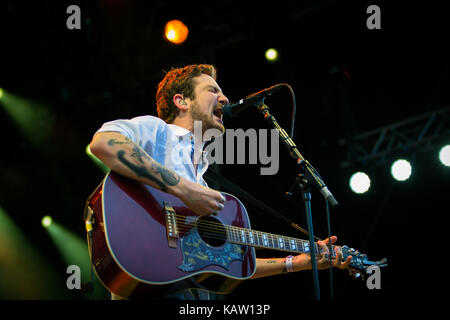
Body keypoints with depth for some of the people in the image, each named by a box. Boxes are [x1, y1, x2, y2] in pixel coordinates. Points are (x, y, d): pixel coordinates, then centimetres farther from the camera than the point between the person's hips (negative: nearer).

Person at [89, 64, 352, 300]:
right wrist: (184, 188, -16)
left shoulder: (201, 182, 26)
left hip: (195, 292, 7)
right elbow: (103, 142, -18)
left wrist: (297, 262, 21)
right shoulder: (155, 130, 5)